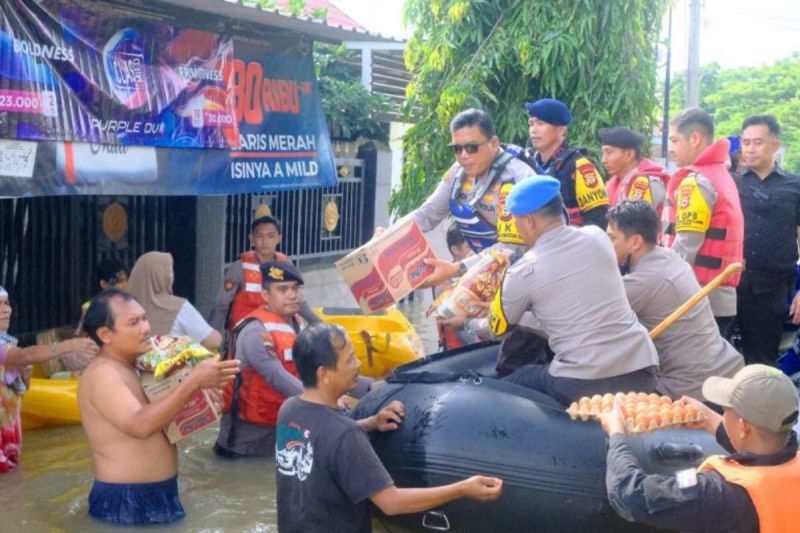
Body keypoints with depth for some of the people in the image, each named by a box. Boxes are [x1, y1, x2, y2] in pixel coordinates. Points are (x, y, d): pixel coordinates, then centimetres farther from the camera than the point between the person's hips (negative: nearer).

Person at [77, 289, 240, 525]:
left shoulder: (133, 367, 12)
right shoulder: (102, 374, -16)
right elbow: (141, 425, -30)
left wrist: (197, 391, 1)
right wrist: (193, 381, -32)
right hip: (126, 503, -9)